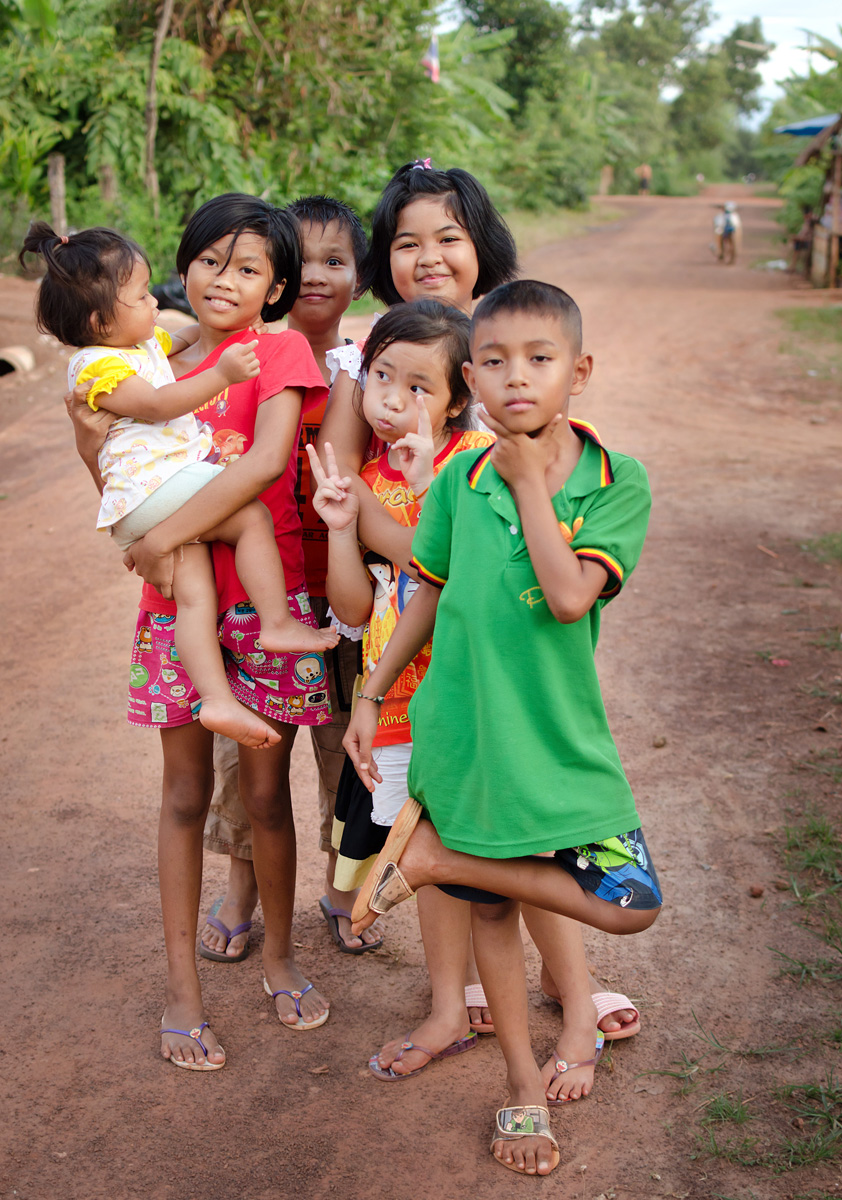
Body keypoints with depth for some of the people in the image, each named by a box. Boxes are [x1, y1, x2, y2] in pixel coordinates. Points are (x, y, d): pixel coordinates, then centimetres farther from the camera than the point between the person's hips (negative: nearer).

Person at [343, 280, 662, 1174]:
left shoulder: (617, 482, -10)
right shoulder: (458, 480, -2)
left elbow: (570, 595, -24)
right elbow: (428, 593, 8)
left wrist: (531, 484, -17)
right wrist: (371, 697, 11)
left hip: (559, 733, -1)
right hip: (463, 725, 1)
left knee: (633, 906, -8)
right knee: (491, 907, 13)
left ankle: (437, 856, 7)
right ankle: (524, 1084, 35)